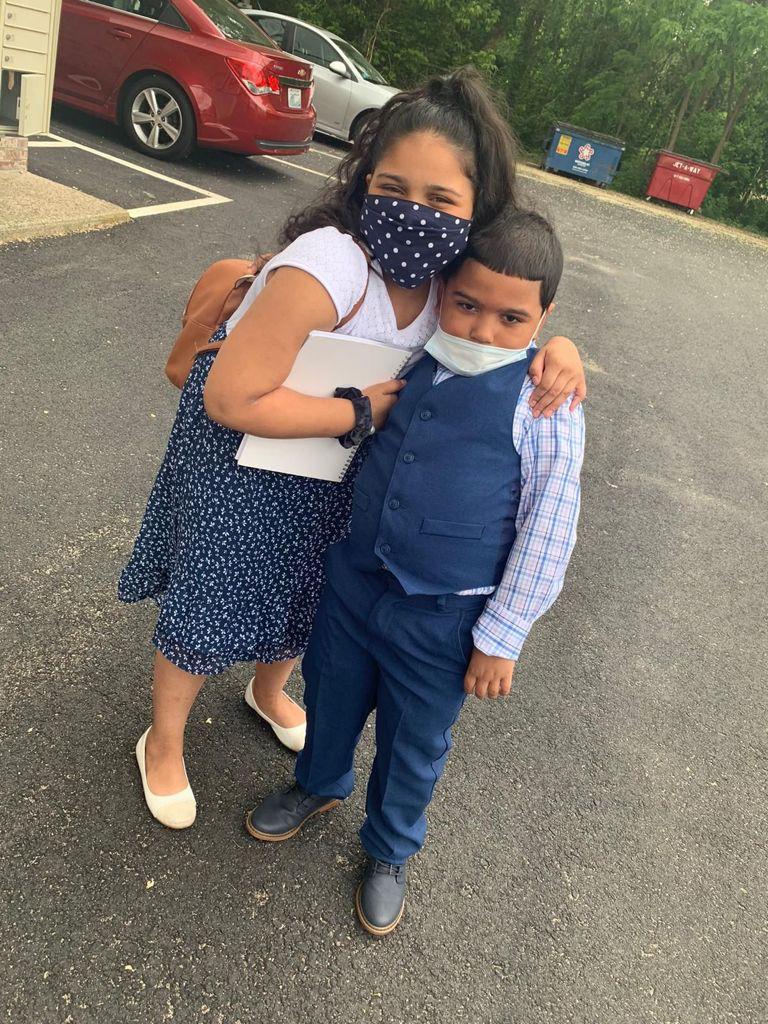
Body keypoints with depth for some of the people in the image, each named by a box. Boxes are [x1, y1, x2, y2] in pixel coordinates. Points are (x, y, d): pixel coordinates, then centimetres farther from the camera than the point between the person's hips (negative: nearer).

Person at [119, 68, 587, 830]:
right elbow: (231, 400, -33)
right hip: (241, 456, -6)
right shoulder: (329, 264, -36)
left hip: (333, 468, 6)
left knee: (302, 592, 24)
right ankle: (162, 745, 39)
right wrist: (362, 412, -27)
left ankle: (268, 691, 58)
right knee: (208, 603, 9)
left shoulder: (451, 275, -14)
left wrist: (552, 346, -18)